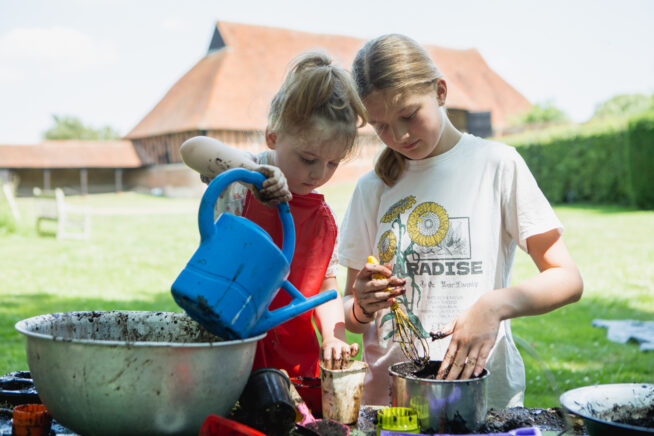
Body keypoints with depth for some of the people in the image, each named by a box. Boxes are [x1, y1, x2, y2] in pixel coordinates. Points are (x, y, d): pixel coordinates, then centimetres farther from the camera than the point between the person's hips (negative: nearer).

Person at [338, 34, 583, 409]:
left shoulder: (498, 164, 1)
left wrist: (494, 306, -18)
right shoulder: (373, 188, 9)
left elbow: (567, 280, -1)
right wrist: (362, 307, -9)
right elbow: (352, 315, 14)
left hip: (484, 393, -3)